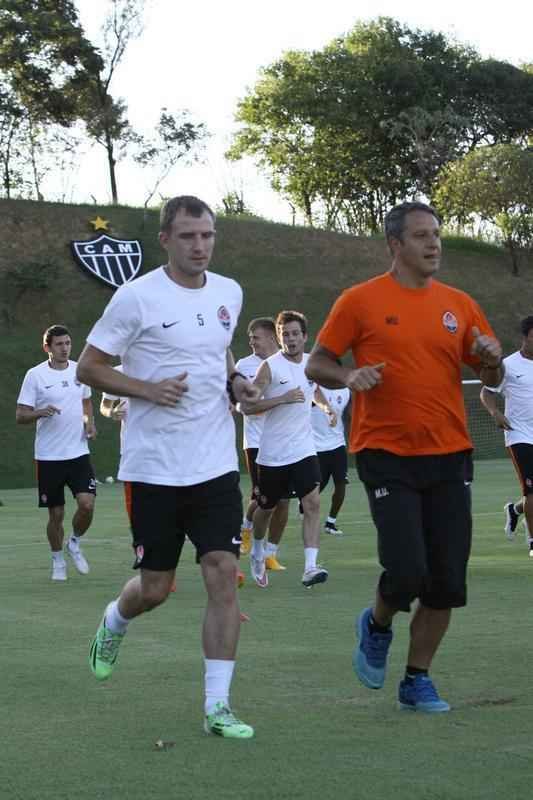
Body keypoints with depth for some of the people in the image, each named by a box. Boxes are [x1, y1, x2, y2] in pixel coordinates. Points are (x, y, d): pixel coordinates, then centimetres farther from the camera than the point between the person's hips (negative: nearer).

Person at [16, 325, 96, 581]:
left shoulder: (79, 370, 6)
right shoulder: (35, 375, -6)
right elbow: (20, 416, -5)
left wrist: (89, 422, 4)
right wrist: (41, 412, -25)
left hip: (78, 452, 3)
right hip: (48, 456, -2)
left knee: (87, 504, -13)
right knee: (56, 514, 4)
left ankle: (74, 543, 15)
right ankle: (57, 560, 25)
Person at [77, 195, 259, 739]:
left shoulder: (229, 293, 8)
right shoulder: (137, 297, -9)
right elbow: (88, 367, -4)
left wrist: (235, 382, 5)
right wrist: (147, 389, -18)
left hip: (216, 465, 4)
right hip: (153, 467, -3)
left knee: (223, 576, -8)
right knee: (154, 588, 5)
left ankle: (217, 706, -2)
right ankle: (114, 623, 42)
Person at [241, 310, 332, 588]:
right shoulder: (270, 366, -10)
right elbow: (246, 406, -15)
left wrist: (325, 405, 8)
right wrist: (282, 399, -24)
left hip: (304, 450, 3)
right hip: (272, 453, -3)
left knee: (312, 503, -14)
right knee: (266, 507, 12)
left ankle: (310, 567, -19)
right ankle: (257, 552, 40)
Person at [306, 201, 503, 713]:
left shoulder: (459, 304, 9)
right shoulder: (361, 301, -2)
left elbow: (491, 379, 15)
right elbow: (316, 365, 3)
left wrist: (491, 359, -8)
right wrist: (348, 376, -18)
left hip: (448, 457, 4)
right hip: (387, 456, -4)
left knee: (447, 582, 2)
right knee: (407, 571, -13)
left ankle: (417, 681, 19)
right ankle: (377, 626, 21)